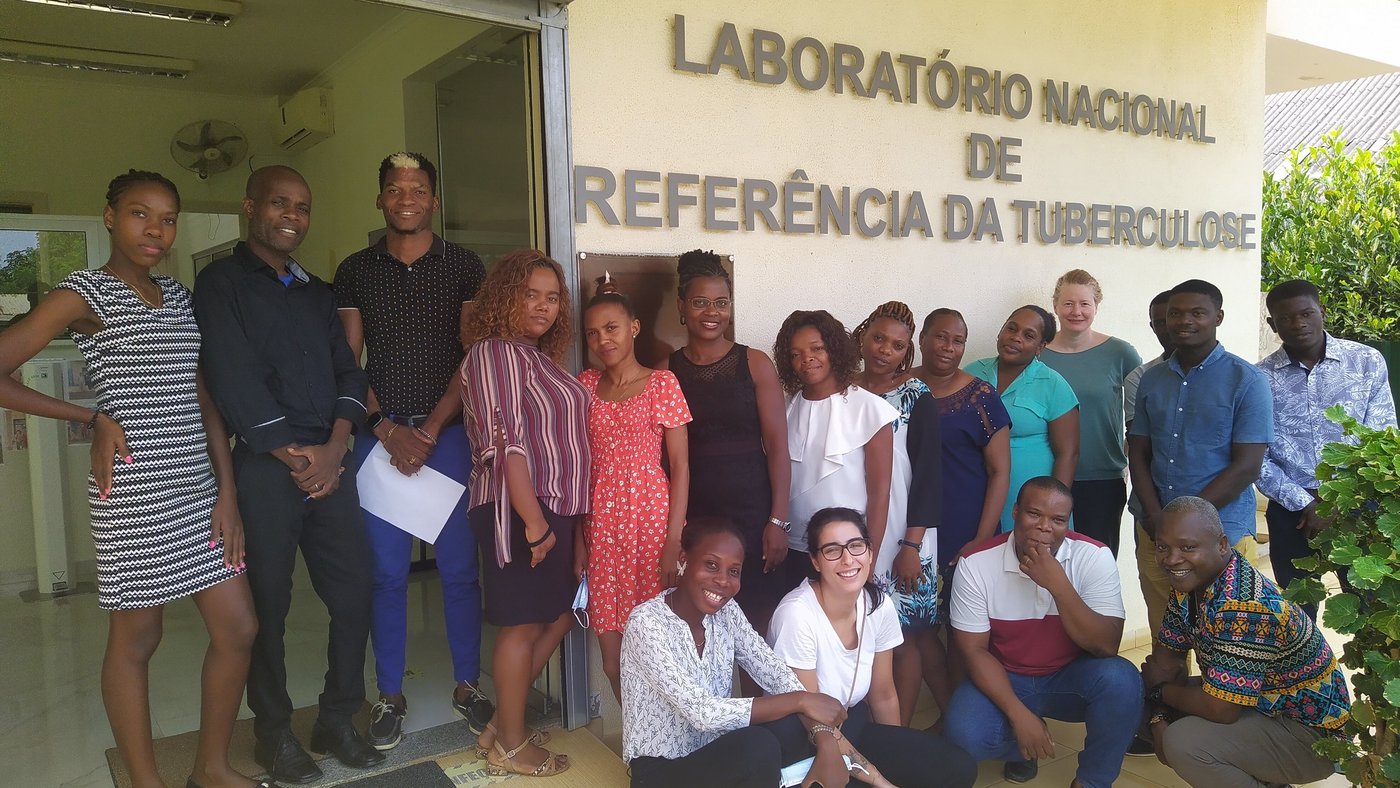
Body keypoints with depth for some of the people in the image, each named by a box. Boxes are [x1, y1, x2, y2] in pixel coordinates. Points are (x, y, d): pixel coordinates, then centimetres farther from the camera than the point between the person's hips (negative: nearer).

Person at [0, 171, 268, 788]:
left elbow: (202, 400, 11)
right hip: (135, 492, -6)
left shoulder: (177, 295, 13)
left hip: (198, 488, 6)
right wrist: (95, 419, -6)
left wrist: (228, 493, 5)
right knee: (136, 639, 7)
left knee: (238, 629, 7)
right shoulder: (86, 292, -5)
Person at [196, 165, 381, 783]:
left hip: (329, 463, 5)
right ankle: (274, 733, 21)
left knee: (354, 594, 4)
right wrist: (293, 455, -11)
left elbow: (347, 372, 11)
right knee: (267, 603, 4)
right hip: (263, 468, -5)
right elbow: (233, 378, -10)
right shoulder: (222, 282, 1)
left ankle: (337, 721, 20)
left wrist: (335, 447, -6)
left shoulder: (317, 292, 18)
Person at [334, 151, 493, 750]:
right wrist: (386, 429, -8)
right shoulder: (355, 271, 8)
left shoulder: (464, 267, 4)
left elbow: (475, 358, -1)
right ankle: (389, 696, 17)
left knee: (459, 566, 3)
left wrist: (430, 430, -9)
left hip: (450, 433, -1)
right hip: (379, 435, 1)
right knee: (387, 572, 4)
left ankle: (468, 685, 19)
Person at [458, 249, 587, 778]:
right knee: (524, 624, 1)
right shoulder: (495, 353, -12)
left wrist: (574, 517, 17)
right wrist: (532, 520, -24)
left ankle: (503, 723, 28)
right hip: (519, 511, -10)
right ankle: (510, 747, 17)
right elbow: (505, 444, -20)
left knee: (558, 617, 15)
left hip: (556, 508, 10)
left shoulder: (542, 358, 16)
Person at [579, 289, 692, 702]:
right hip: (601, 524, 4)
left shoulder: (662, 383, -2)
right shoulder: (586, 385, 9)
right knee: (613, 661, 8)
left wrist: (674, 540, -11)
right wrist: (578, 537, 4)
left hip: (651, 517, -3)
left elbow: (680, 464, -4)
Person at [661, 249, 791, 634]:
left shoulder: (755, 364, 1)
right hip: (691, 515, 1)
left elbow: (777, 445, -2)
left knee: (756, 625, 2)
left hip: (752, 512, -1)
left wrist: (778, 520, -8)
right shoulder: (667, 371, 5)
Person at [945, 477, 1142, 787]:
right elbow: (974, 649, -11)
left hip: (1071, 677, 1)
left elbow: (1107, 647, -22)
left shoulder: (1094, 557, -16)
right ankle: (1023, 749, 10)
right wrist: (1018, 714, -22)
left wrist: (1057, 584, -34)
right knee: (966, 733, -28)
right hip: (1004, 678, 0)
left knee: (1121, 680, -31)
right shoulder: (975, 564, -17)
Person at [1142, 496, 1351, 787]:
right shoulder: (1190, 583, -5)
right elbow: (1167, 656, 3)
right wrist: (1159, 718, -12)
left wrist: (1160, 689, -12)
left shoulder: (1244, 608, -32)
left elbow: (1218, 709, -30)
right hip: (1261, 703, 9)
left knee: (1184, 743, -28)